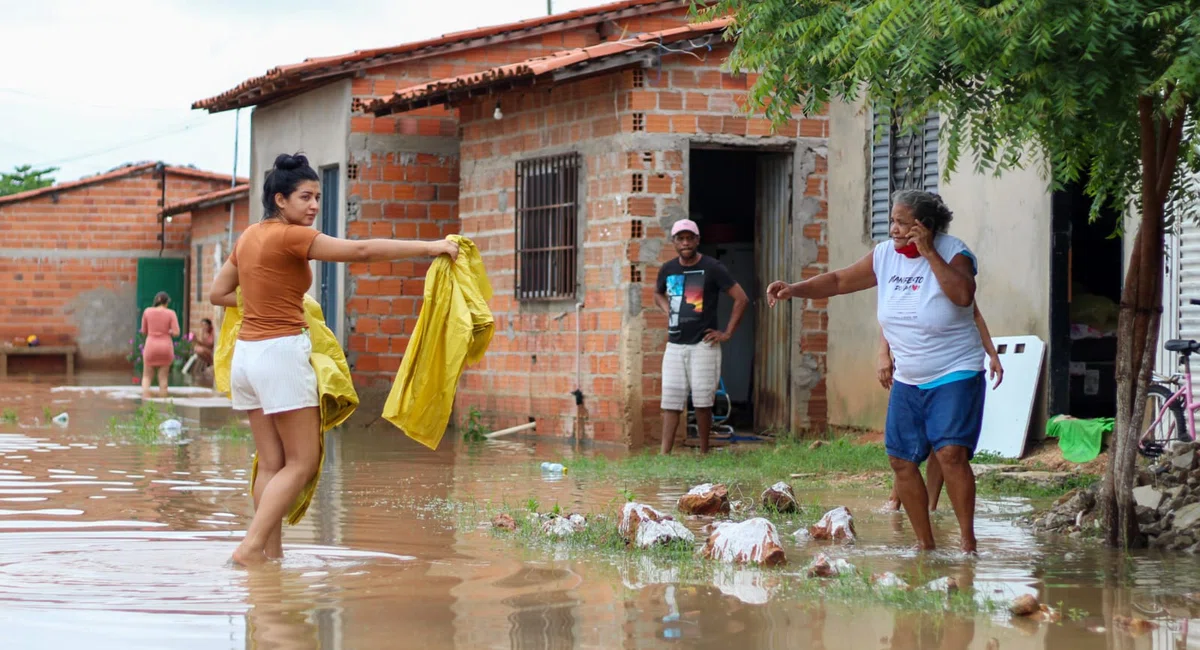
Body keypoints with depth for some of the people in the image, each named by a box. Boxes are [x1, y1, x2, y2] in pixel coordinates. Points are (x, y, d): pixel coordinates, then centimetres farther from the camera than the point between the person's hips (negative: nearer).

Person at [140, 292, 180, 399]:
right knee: (163, 378, 8)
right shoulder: (171, 313, -5)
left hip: (150, 346, 0)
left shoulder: (147, 311, -1)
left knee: (146, 377, 11)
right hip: (166, 346, 0)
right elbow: (176, 332, -11)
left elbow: (144, 331, 7)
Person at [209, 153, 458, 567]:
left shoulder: (250, 237, 11)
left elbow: (218, 293, 19)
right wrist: (429, 247, -18)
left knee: (272, 464, 9)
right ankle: (250, 547, -11)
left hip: (247, 352, 9)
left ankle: (270, 553, 7)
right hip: (282, 351, -9)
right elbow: (362, 251, -19)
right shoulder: (290, 237, -13)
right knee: (302, 462, -4)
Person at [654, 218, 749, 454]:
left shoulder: (712, 268, -6)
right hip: (674, 346, 4)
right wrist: (668, 313, 12)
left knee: (702, 402, -1)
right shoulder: (668, 270, 8)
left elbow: (741, 299, -6)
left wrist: (727, 333, -7)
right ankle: (664, 455, -4)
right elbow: (658, 294, 31)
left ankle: (704, 453, 8)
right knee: (670, 402, -1)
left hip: (703, 345, -4)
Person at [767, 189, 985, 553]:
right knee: (901, 459, 2)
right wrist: (795, 290, -5)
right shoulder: (885, 256, 2)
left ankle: (968, 540, -14)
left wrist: (929, 253, -28)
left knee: (951, 453, -21)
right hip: (908, 380, 6)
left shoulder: (953, 254, -13)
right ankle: (925, 544, 12)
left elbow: (963, 295, -32)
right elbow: (840, 281, 8)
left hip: (955, 376, -6)